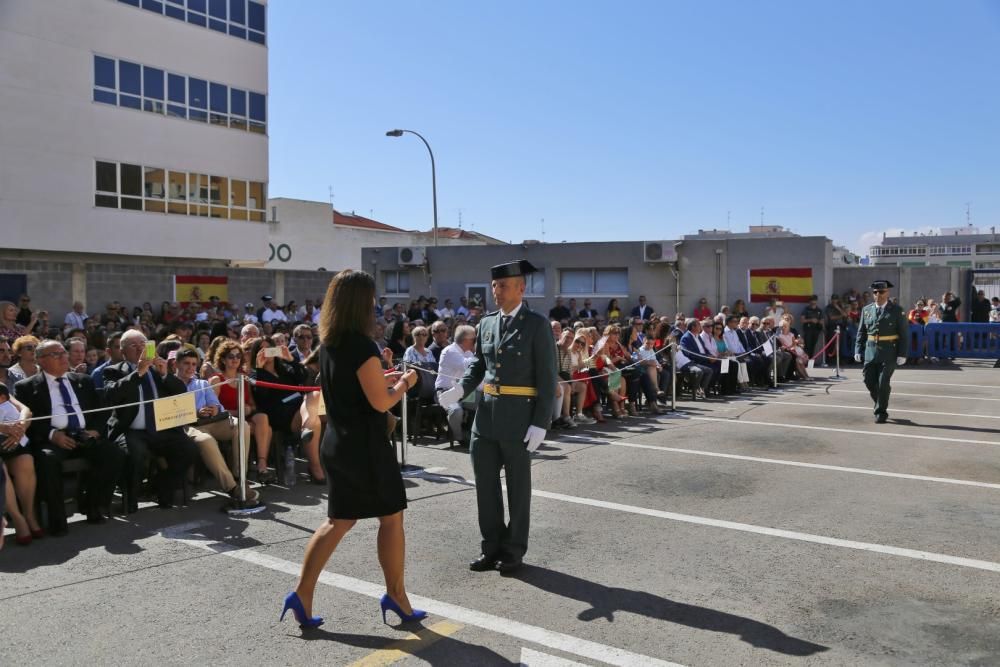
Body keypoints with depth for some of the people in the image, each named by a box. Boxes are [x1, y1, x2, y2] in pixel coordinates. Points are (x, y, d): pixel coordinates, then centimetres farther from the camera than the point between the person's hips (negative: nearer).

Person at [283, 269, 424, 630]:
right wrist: (404, 383, -2)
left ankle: (302, 594, 12)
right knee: (391, 517, 8)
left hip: (337, 443, 8)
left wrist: (384, 378, 17)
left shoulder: (328, 343, 6)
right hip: (365, 445, -8)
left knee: (338, 521, 15)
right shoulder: (361, 345, -20)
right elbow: (381, 402, -19)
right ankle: (396, 595, 20)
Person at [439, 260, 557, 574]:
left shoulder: (537, 324, -8)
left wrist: (541, 423, -15)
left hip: (519, 415, -6)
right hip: (486, 412, 6)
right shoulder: (486, 323, 9)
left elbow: (547, 378, -10)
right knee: (485, 481, 12)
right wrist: (459, 390, -4)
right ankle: (492, 545, 27)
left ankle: (514, 549, 22)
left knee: (518, 484, 8)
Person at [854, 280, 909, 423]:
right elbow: (861, 332, 12)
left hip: (888, 352, -4)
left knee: (883, 383, -5)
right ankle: (880, 404, 27)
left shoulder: (896, 311, -2)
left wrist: (902, 354, -9)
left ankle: (881, 412, 8)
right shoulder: (867, 310, 9)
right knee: (869, 381, 3)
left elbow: (904, 334, -3)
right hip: (871, 351, 4)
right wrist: (858, 350, 3)